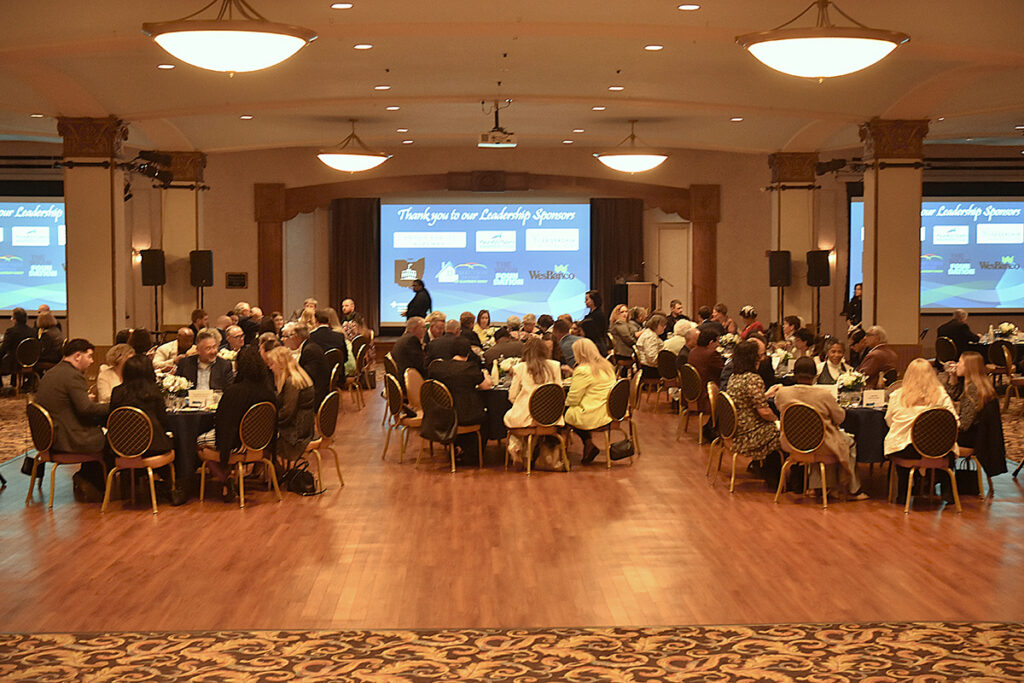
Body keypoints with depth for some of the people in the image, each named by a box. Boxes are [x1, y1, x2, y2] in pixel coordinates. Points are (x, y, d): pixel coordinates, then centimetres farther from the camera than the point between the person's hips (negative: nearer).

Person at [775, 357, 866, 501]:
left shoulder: (781, 393, -13)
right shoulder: (824, 396, -23)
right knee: (848, 441, 24)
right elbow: (840, 418, -6)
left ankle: (815, 485, 36)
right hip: (822, 445, -5)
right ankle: (853, 490, 31)